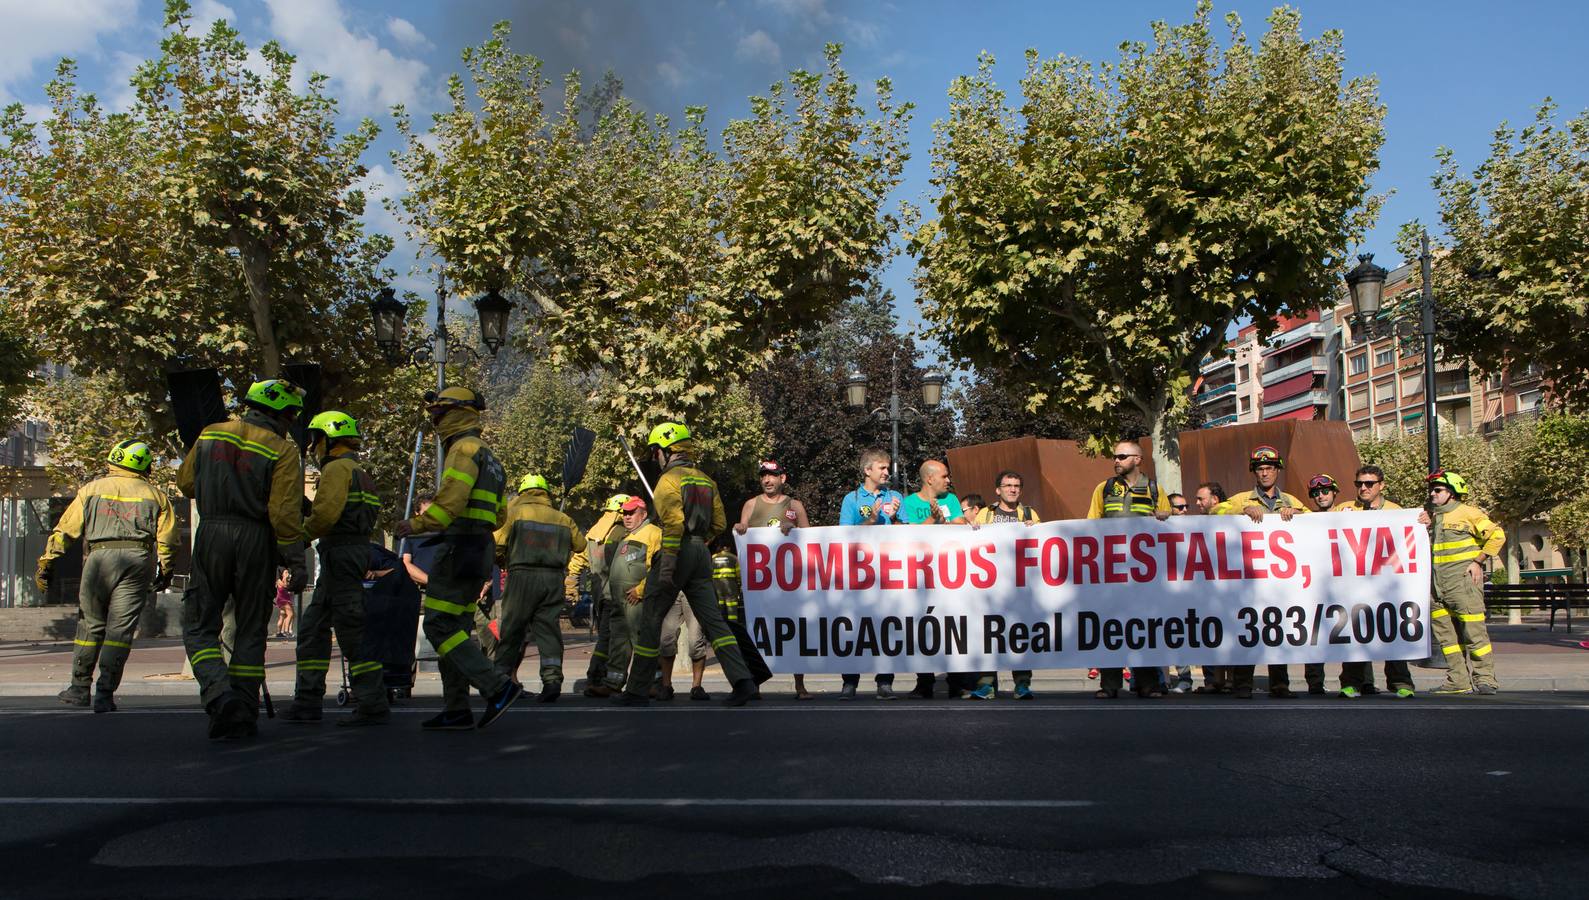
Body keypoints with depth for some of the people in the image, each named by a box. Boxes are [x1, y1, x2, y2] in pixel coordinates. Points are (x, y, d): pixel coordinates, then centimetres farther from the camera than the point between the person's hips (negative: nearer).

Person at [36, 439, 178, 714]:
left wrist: (45, 564, 15)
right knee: (120, 629, 1)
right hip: (139, 559, 0)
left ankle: (80, 688, 22)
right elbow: (167, 540, 8)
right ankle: (105, 693, -3)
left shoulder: (91, 490, 15)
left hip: (100, 557, 0)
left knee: (91, 625, 14)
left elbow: (64, 531, 11)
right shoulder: (155, 495, 14)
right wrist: (164, 573, 19)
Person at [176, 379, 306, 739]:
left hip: (212, 534, 2)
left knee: (199, 627, 9)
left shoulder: (210, 435, 8)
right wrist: (296, 561, -10)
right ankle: (244, 715, 10)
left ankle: (219, 692, -15)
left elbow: (185, 483, 19)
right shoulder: (282, 450, -5)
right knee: (250, 631, 10)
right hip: (257, 540, -1)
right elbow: (285, 512, -12)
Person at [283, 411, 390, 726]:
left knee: (352, 634, -9)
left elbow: (326, 513, -21)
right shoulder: (361, 475, 22)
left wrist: (300, 536, -5)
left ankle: (374, 706, -7)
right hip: (356, 553, 10)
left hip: (340, 556, -10)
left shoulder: (337, 468, -9)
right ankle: (308, 701, 18)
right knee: (313, 629, 14)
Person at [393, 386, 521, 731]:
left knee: (440, 626, -10)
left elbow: (452, 497, -22)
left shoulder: (464, 448, -8)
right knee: (455, 628, 12)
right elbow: (497, 515, 24)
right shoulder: (488, 456, 23)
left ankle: (498, 687, -15)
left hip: (460, 548, -10)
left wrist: (419, 524, -14)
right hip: (479, 552, 10)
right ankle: (456, 710, 13)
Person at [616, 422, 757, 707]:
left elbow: (674, 523, -20)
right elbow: (719, 523, 16)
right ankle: (742, 680, -11)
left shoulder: (669, 480, -8)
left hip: (677, 553, -7)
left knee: (650, 621, 3)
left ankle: (636, 690, 9)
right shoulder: (705, 480, 16)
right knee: (713, 620, 3)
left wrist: (666, 565, -22)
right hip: (701, 555, 7)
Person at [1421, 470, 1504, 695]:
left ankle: (1485, 679, 1)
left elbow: (1497, 535, -5)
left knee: (1473, 630, -7)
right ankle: (1458, 681, 12)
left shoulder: (1468, 513, -2)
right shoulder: (1431, 516, 18)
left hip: (1463, 581, -7)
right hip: (1437, 584, 7)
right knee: (1445, 632, 6)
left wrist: (1478, 561, -8)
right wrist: (1425, 526, 8)